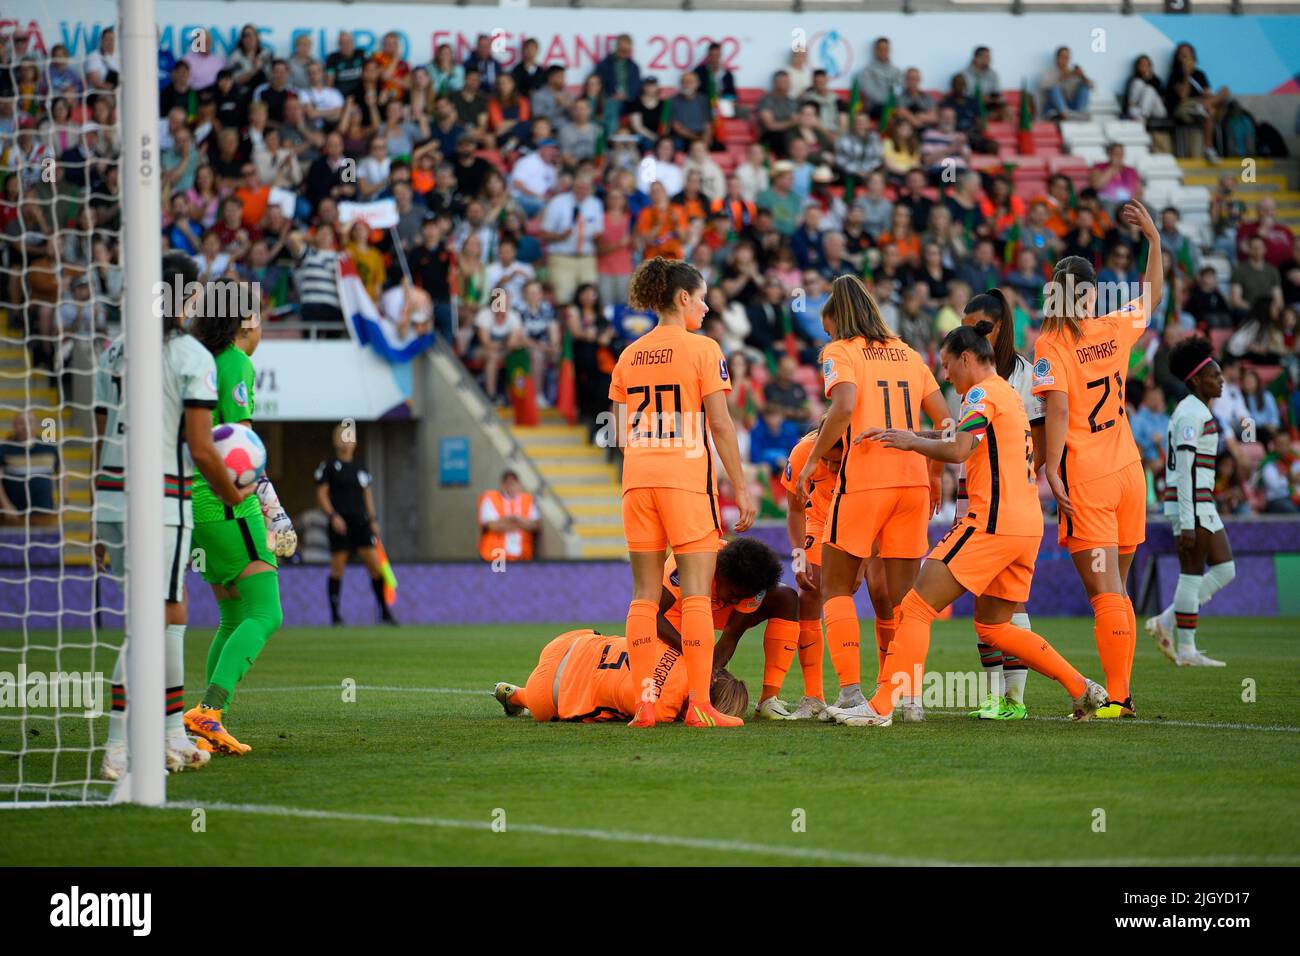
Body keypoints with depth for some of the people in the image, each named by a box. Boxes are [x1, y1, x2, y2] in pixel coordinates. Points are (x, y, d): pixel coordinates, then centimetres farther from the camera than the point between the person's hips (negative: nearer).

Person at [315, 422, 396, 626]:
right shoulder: (328, 466, 0)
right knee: (337, 568, -2)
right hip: (340, 523, -4)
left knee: (375, 566, -2)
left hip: (360, 522, 4)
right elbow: (321, 494, -3)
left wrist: (372, 520, 13)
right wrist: (332, 516, -15)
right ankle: (335, 615, 5)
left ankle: (384, 611, 7)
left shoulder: (360, 467, 14)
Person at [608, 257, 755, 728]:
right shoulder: (702, 350, -5)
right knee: (696, 592, -4)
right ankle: (699, 704, -8)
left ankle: (644, 703, 4)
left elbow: (621, 432, 12)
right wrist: (741, 488, -5)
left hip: (638, 478, 5)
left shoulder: (628, 357, 11)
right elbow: (721, 425, -8)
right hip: (688, 477, -5)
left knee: (644, 594, 7)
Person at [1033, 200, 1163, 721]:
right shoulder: (1115, 329, 6)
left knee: (1105, 593, -8)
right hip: (1129, 470, 5)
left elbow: (1058, 407, -18)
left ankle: (1116, 696, -12)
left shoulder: (1051, 344, -8)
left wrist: (1052, 469, -18)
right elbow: (1152, 295, 25)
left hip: (1085, 481, -5)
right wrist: (1153, 238, 31)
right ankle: (1120, 690, 14)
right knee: (1115, 589, 13)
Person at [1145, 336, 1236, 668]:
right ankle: (1186, 650, 1)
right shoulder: (1192, 414, -14)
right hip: (1191, 505, -10)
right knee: (1193, 575, -4)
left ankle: (1165, 622, 7)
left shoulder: (1195, 411, 18)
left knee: (1225, 570, 9)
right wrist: (1187, 524, -21)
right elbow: (1183, 470, -19)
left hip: (1201, 504, 10)